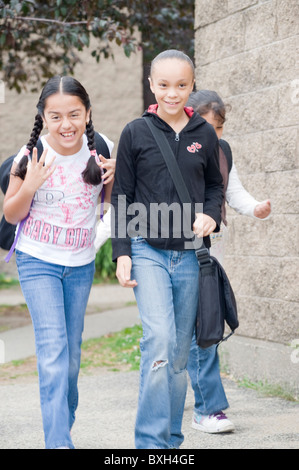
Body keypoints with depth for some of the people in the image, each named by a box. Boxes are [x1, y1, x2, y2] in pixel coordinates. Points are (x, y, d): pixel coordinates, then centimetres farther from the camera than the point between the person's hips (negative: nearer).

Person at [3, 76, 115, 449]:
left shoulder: (101, 149, -7)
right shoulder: (31, 156, -14)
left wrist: (114, 177, -13)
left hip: (81, 264, 3)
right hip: (38, 262, -3)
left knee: (72, 354, 12)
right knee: (53, 349, -16)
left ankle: (65, 426, 33)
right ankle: (59, 442, -18)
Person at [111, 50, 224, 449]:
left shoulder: (204, 134, 7)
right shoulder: (135, 133, 0)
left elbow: (215, 186, 18)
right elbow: (121, 197, 3)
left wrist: (211, 215, -4)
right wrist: (122, 254, -4)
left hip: (190, 255, 3)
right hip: (148, 251, -3)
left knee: (180, 352, 8)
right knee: (159, 339, -20)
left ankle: (172, 437, 20)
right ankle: (151, 440, -13)